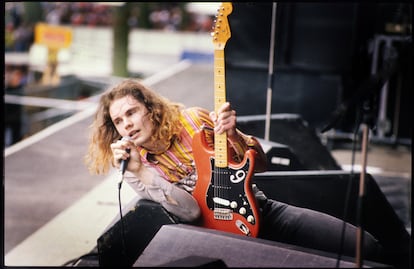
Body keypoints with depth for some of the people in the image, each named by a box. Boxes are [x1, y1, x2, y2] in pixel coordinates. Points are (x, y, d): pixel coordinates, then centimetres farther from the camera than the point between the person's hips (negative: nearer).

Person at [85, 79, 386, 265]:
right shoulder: (141, 166, -3)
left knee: (366, 247, -8)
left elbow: (259, 165, 1)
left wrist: (233, 134, -19)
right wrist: (137, 170, -25)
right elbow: (191, 212, -20)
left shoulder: (192, 120, -2)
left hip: (259, 210, 2)